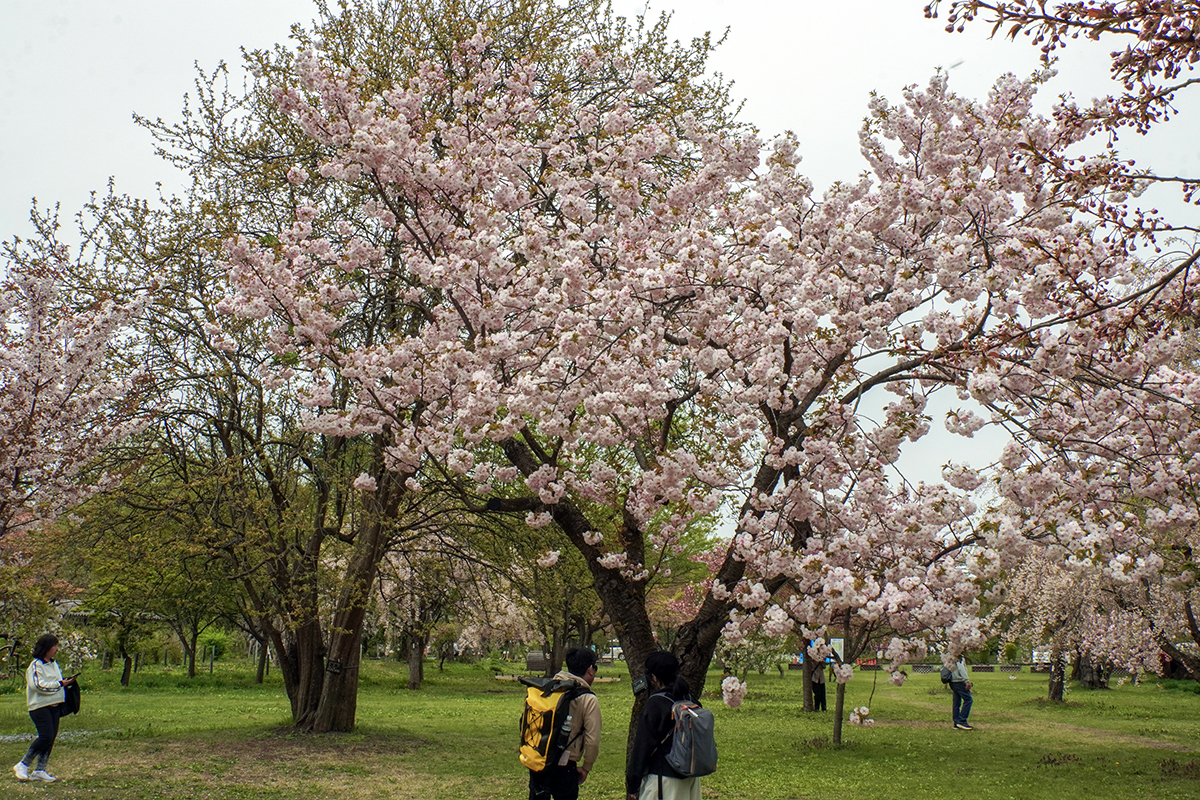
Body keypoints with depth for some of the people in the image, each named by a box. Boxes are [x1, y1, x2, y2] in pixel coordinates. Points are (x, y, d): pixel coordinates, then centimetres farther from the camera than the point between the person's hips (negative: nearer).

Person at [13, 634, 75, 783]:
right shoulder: (36, 665, -10)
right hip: (40, 706, -8)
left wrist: (66, 682, 6)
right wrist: (60, 684, -18)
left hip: (54, 705, 8)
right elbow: (38, 685, -19)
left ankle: (39, 770, 12)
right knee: (46, 736, -15)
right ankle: (22, 766, 0)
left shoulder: (53, 664, 16)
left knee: (51, 737, 4)